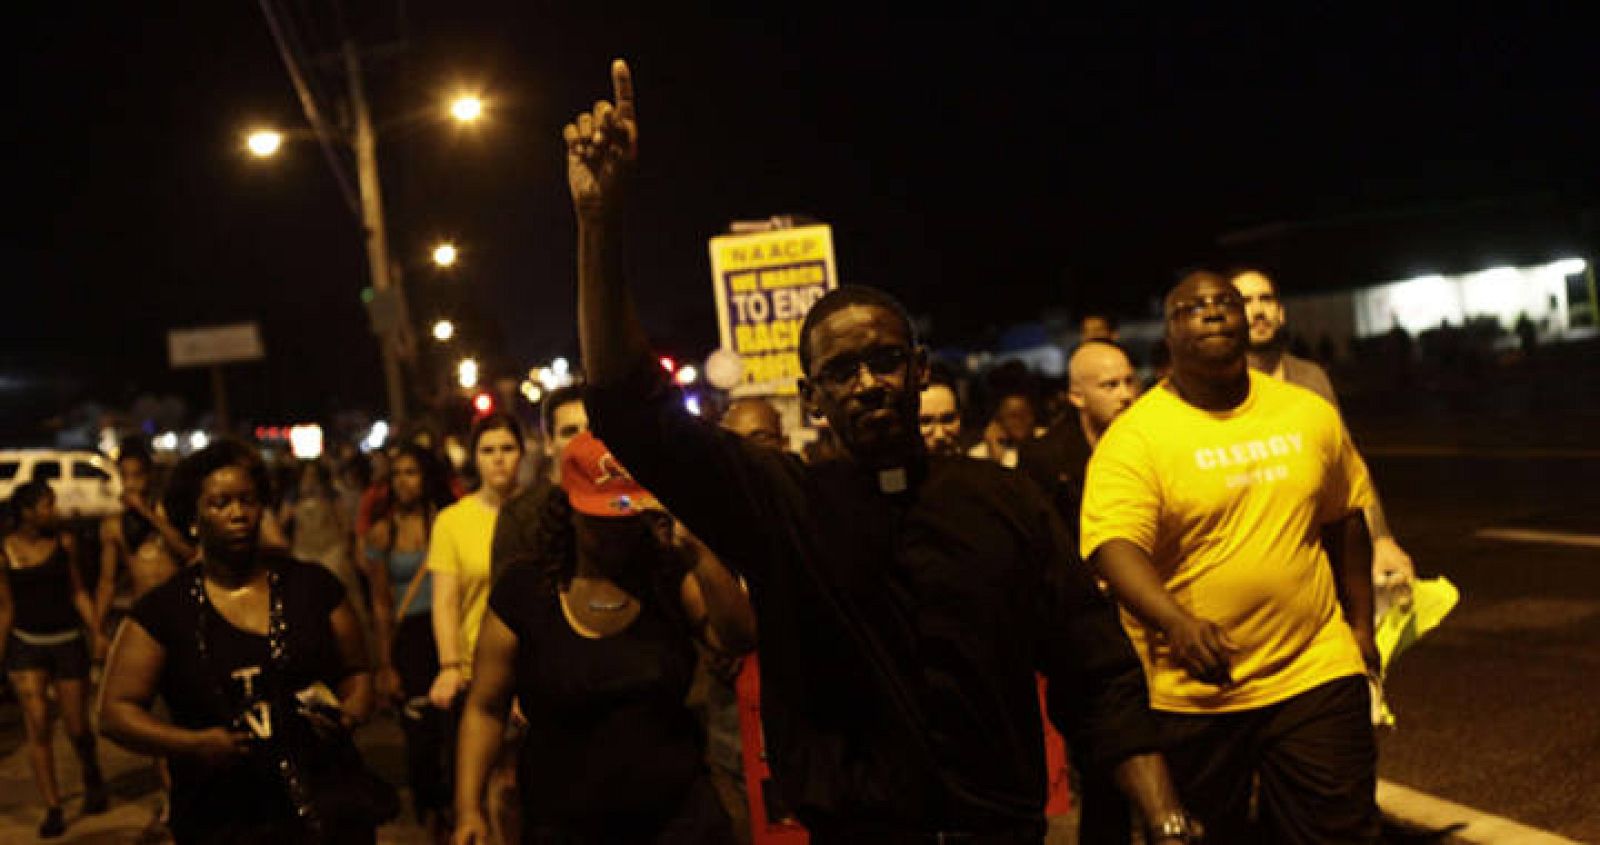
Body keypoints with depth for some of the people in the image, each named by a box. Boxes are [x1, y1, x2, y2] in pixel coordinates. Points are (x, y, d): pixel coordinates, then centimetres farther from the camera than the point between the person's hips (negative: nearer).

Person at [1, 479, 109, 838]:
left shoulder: (64, 542, 2)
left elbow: (78, 592, 6)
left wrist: (96, 633, -2)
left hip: (67, 641, 1)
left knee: (77, 727, 5)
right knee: (38, 727, -7)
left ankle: (93, 782, 33)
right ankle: (52, 809, 2)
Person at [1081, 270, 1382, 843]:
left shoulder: (1310, 414, 7)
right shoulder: (1134, 437, -9)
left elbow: (1342, 521, 18)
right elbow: (1115, 547, -22)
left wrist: (1360, 624, 17)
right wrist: (1176, 623, -38)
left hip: (1314, 674, 3)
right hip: (1189, 694, -3)